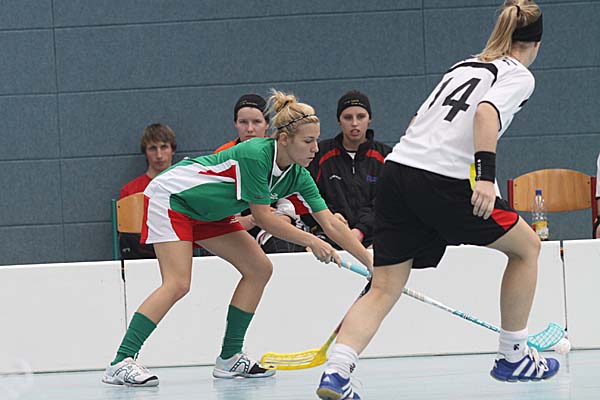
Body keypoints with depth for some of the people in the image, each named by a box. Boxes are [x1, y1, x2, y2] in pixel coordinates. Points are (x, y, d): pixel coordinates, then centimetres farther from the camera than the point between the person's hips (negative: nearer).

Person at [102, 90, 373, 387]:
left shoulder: (297, 176, -8)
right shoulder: (255, 155, -31)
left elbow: (332, 225, -5)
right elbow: (263, 218, -25)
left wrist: (371, 262, -9)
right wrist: (310, 241, -21)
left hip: (206, 213, 9)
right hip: (170, 197, -9)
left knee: (259, 269, 0)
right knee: (178, 284, -23)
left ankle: (229, 358, 5)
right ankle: (120, 364, -23)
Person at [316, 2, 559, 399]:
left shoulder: (464, 66, 25)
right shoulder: (519, 76, 4)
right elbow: (486, 113, -17)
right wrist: (486, 176, -26)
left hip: (397, 169, 6)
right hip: (443, 182, -6)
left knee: (384, 289, 5)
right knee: (527, 246, 17)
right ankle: (513, 357, 22)